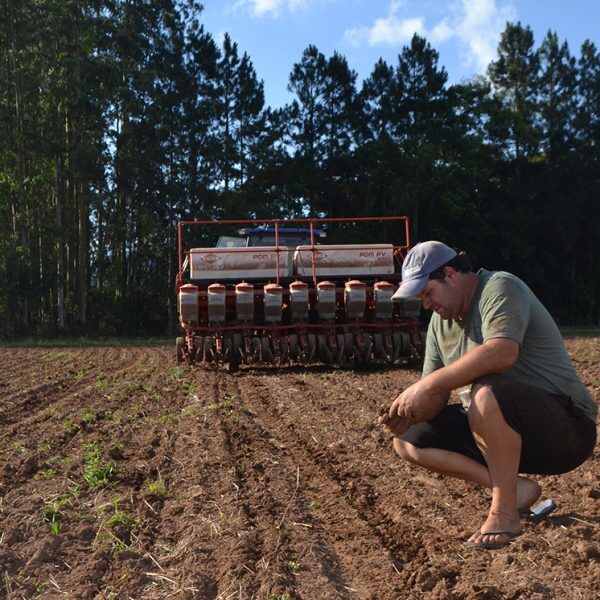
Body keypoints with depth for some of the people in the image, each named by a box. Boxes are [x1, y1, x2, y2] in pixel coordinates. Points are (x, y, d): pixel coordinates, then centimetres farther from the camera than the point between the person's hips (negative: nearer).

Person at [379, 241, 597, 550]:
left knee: (485, 394, -38)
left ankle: (504, 510, -19)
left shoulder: (500, 287, -14)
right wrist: (408, 415, -14)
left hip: (565, 427, -9)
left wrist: (428, 385, -33)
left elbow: (503, 352, -35)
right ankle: (514, 487, -6)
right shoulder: (441, 321, 11)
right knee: (407, 441, 0)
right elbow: (436, 398, 9)